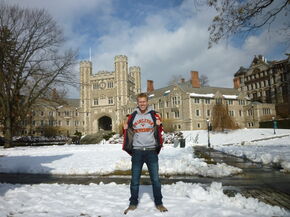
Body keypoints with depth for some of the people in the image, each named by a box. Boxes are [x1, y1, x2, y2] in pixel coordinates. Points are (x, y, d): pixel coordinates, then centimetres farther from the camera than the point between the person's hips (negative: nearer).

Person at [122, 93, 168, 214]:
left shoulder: (154, 115, 2)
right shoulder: (132, 116, 5)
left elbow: (159, 131, 3)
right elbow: (129, 133, 11)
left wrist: (159, 125, -17)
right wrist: (125, 128, -9)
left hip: (151, 150, -1)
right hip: (137, 151, 1)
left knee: (155, 178, 6)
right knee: (135, 179, 8)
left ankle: (159, 203, 22)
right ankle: (133, 203, 23)